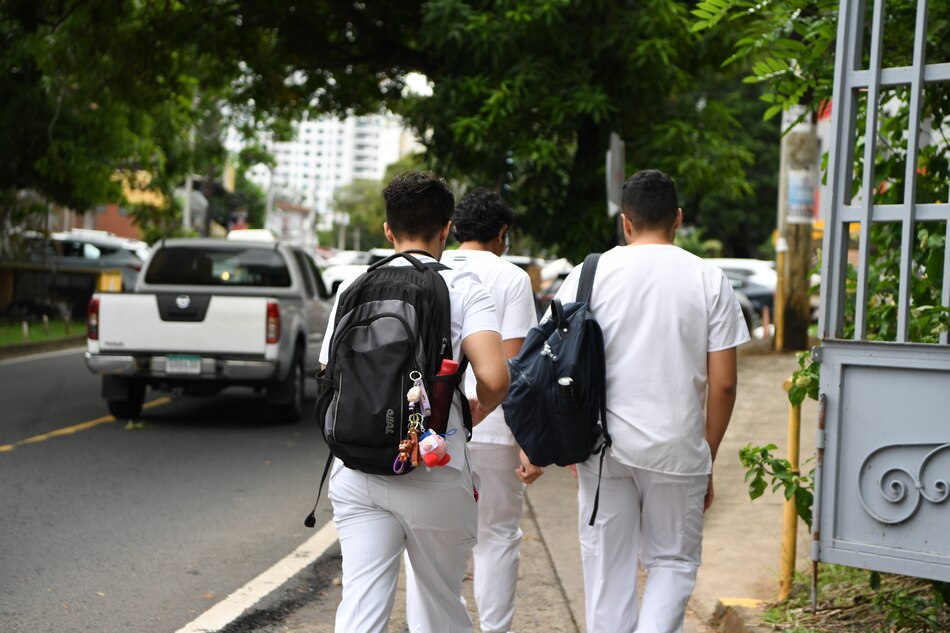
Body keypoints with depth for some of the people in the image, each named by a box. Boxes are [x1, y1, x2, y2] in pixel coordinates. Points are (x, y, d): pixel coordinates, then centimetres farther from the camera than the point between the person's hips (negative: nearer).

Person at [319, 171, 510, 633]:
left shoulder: (354, 289, 7)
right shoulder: (463, 289, -3)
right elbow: (494, 378, -16)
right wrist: (477, 412, 6)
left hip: (357, 470, 2)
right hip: (435, 471, -2)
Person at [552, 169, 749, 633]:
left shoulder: (591, 274, 1)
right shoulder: (708, 280, 0)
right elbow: (722, 384, -2)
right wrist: (708, 457, 9)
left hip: (604, 446, 1)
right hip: (677, 449, 0)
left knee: (607, 565, 11)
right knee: (673, 560, 13)